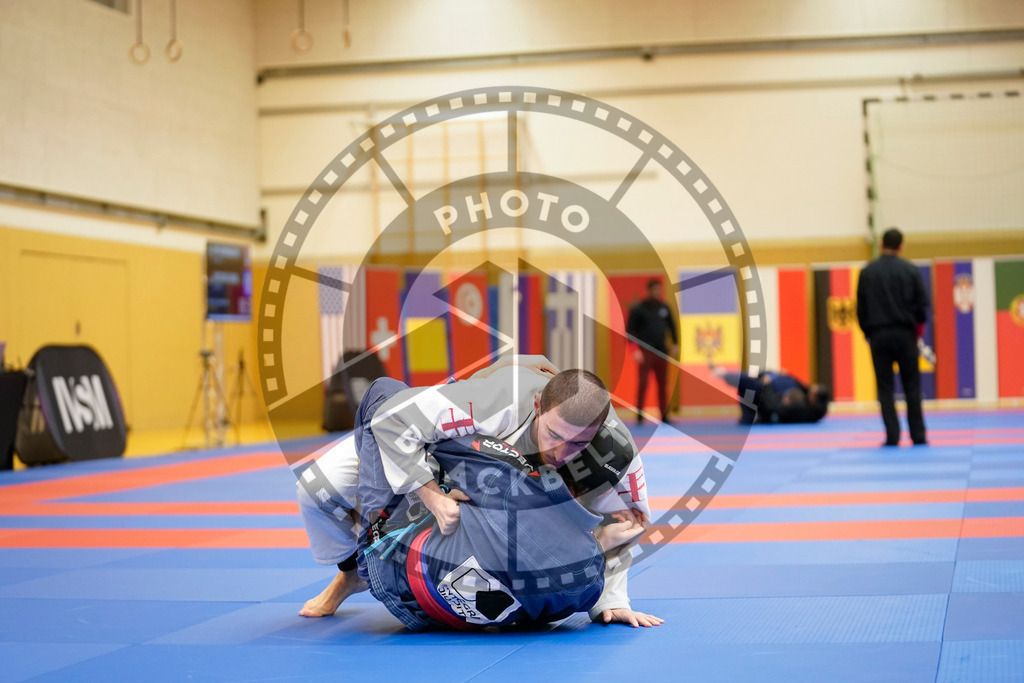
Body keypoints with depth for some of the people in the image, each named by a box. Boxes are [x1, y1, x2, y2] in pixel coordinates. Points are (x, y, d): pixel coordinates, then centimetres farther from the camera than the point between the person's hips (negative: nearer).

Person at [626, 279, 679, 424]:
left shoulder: (664, 307, 11)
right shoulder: (638, 309, -3)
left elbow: (671, 325, 21)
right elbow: (630, 330, -5)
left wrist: (675, 344, 12)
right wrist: (635, 350, -14)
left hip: (661, 352, 4)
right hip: (645, 351, -4)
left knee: (663, 385, 4)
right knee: (643, 384, -7)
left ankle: (664, 416, 8)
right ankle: (639, 416, -2)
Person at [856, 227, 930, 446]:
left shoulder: (867, 272, 0)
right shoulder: (911, 271, -2)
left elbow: (860, 308, 1)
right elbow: (922, 305, -1)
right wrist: (917, 329, 15)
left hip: (878, 336, 0)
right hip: (904, 334, 0)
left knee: (885, 388, 4)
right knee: (912, 386, 7)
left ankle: (892, 436, -1)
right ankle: (918, 436, 8)